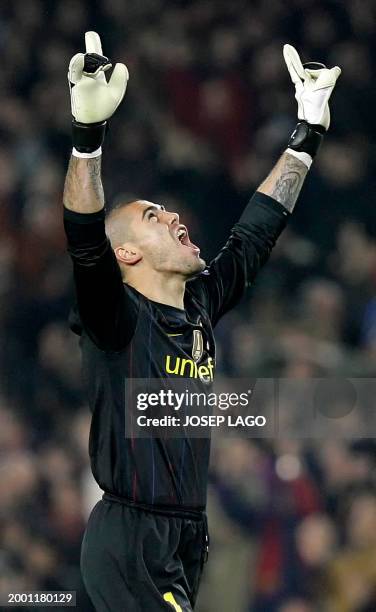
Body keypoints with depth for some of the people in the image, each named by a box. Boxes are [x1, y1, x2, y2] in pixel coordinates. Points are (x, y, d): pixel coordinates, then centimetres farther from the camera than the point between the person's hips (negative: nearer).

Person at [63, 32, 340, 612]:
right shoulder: (117, 319, -9)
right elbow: (85, 243, -25)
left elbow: (256, 230, 18)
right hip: (130, 546, -8)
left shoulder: (201, 308, 11)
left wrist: (308, 132, 18)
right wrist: (88, 132, -38)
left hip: (188, 541, 8)